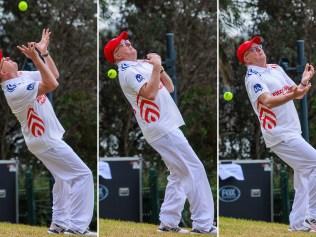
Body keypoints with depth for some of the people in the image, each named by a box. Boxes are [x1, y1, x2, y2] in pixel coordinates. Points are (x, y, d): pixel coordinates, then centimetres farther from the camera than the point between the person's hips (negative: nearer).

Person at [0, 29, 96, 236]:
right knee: (83, 174, -11)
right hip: (46, 140, -10)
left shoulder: (23, 76, 1)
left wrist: (44, 50, 2)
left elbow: (54, 74, 11)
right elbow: (51, 85, -35)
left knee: (64, 178, 19)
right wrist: (36, 57, -38)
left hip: (48, 138, 10)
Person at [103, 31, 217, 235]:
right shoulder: (128, 71, -10)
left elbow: (169, 87, 16)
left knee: (180, 174, 12)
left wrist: (159, 68, 3)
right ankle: (203, 225, -13)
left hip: (166, 127, 10)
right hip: (162, 129, -10)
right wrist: (156, 68, -23)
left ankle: (168, 222, 13)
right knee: (195, 170, -12)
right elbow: (150, 93, -25)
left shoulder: (142, 65, 17)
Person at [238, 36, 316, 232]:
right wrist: (292, 95, -41)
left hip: (293, 132, 8)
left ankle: (298, 224, 14)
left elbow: (298, 93, 16)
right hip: (280, 135, -8)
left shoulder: (276, 69, 15)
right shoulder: (253, 78, -10)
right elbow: (267, 101, -27)